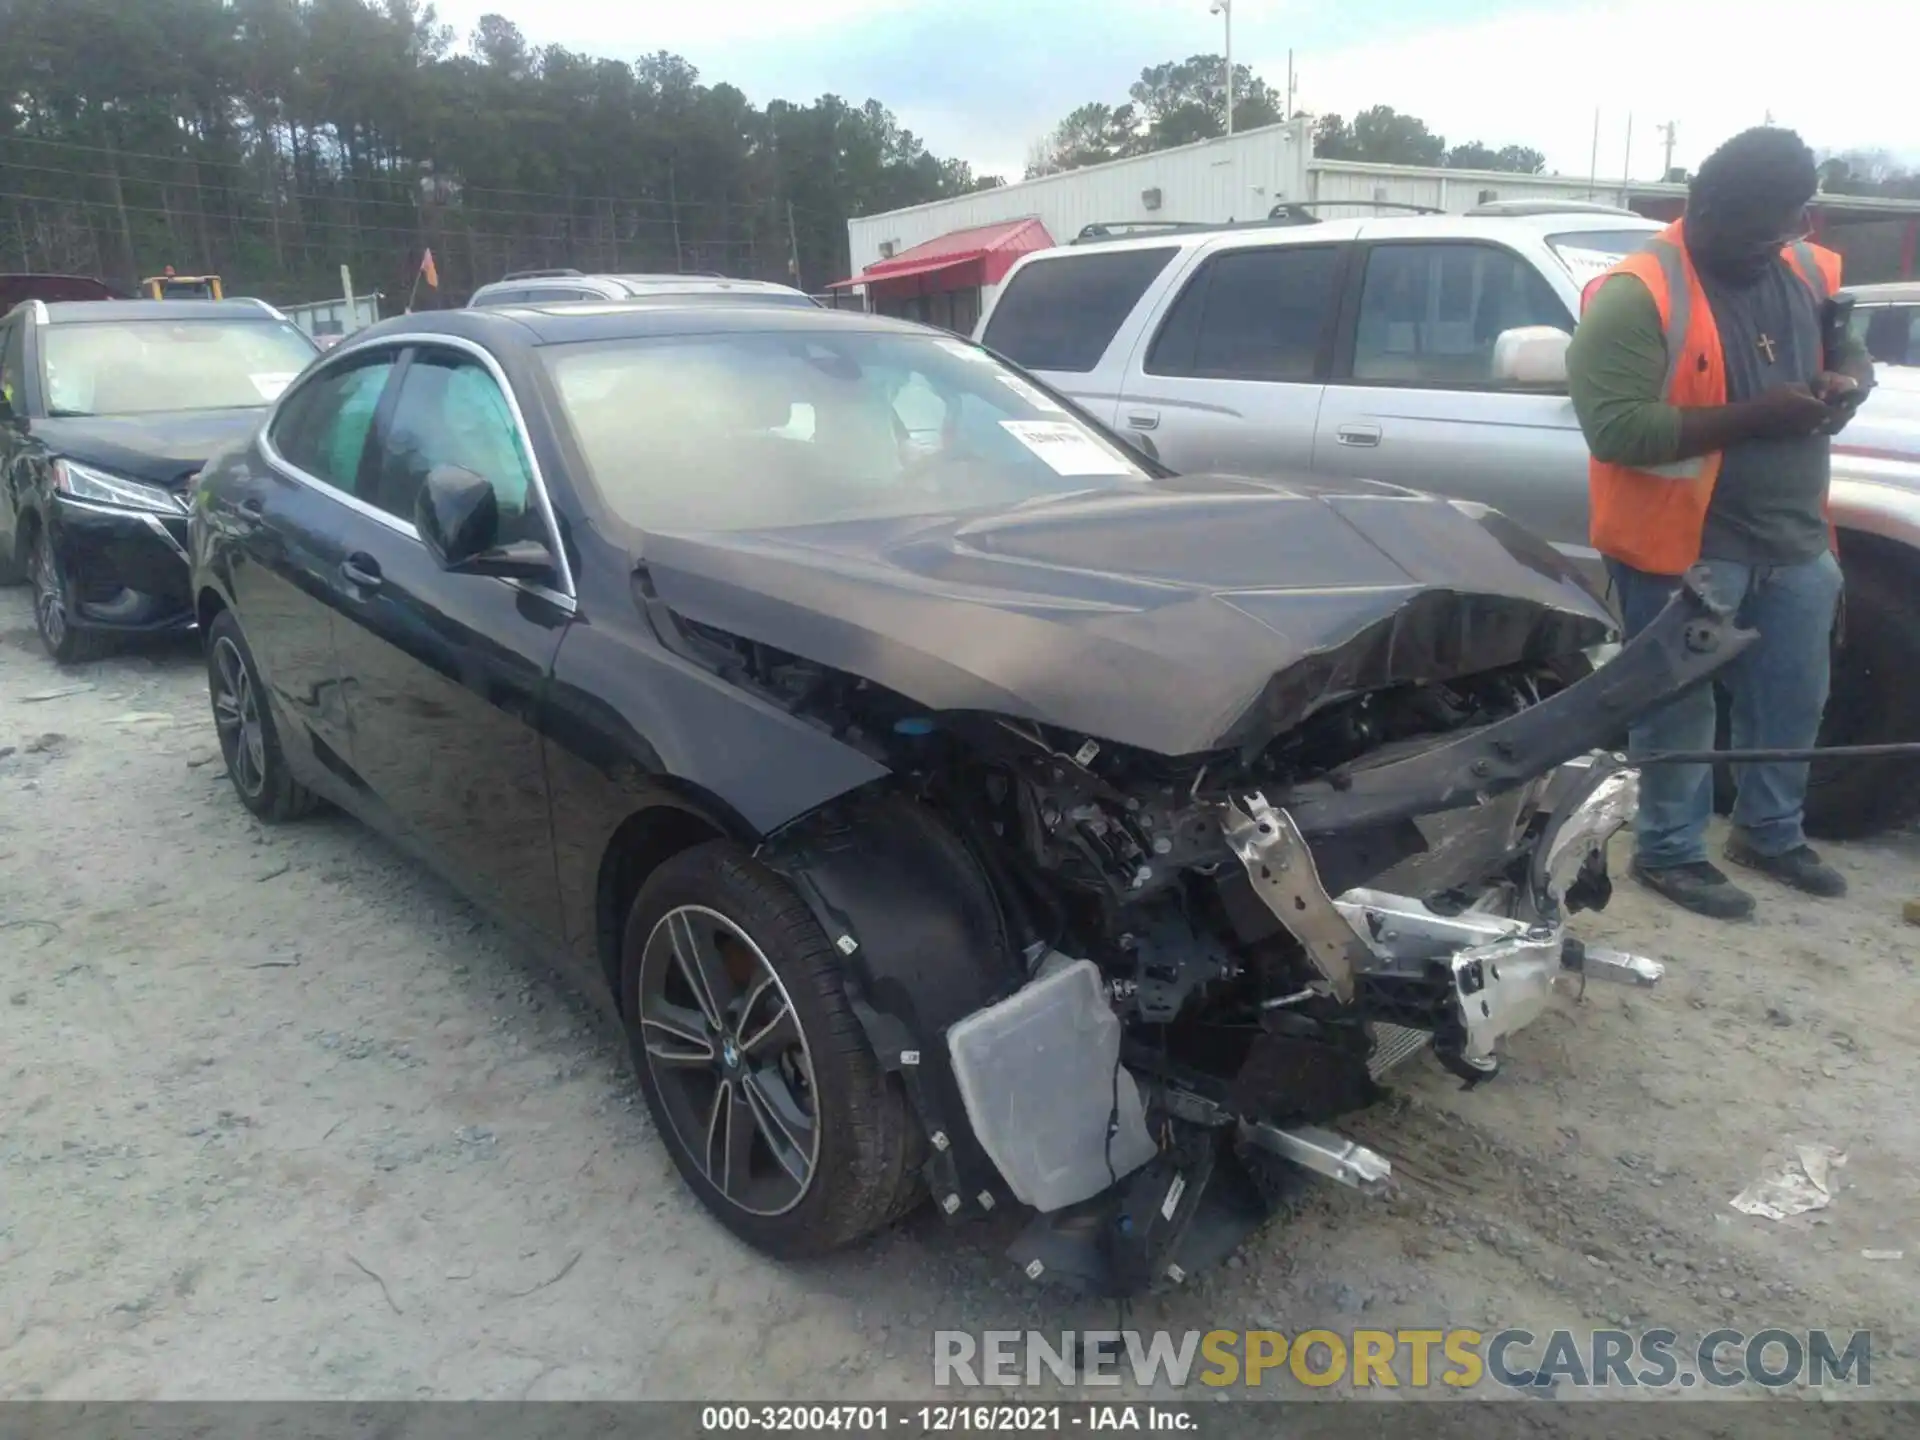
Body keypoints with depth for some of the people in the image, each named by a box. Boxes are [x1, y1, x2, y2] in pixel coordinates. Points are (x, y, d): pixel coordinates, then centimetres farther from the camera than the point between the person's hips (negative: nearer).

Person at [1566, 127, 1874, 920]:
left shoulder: (1809, 269, 7)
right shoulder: (1636, 298, -18)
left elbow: (1849, 345, 22)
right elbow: (1615, 428, -26)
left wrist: (1850, 380, -3)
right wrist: (1752, 416, -26)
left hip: (1795, 535, 8)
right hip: (1686, 543, -7)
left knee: (1793, 699, 18)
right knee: (1682, 708, 5)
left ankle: (1770, 832, 38)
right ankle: (1668, 851, 23)